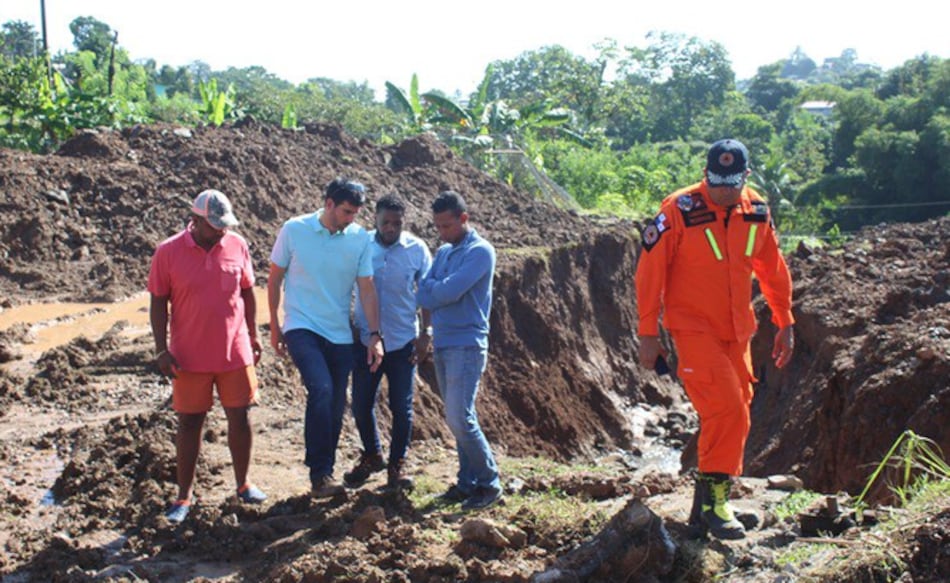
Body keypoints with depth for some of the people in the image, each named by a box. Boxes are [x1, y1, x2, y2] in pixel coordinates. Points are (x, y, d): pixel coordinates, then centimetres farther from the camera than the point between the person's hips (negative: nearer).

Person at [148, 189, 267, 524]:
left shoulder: (237, 246, 0)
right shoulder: (168, 252, -8)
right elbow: (158, 302, -4)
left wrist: (252, 336, 11)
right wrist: (161, 349, -9)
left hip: (235, 352, 2)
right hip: (190, 356, -2)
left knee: (240, 417, 8)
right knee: (189, 423, 6)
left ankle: (243, 484, 25)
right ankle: (184, 496, 17)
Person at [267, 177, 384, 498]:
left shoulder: (360, 238, -2)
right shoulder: (294, 230, -8)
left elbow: (366, 289, 1)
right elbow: (275, 278, 2)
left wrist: (375, 335, -6)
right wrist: (274, 326, 5)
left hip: (340, 334, 4)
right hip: (301, 328, -4)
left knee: (335, 407, 6)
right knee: (322, 390, -24)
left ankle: (323, 474, 23)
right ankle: (320, 474, -16)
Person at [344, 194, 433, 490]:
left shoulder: (417, 249, -5)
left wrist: (425, 334, -3)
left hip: (403, 341, -1)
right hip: (366, 340, 1)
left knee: (401, 408, 4)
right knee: (361, 405, 9)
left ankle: (396, 465, 21)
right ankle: (371, 456, 32)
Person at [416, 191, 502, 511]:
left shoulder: (480, 252, -9)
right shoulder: (442, 252, 15)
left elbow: (450, 291, -19)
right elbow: (423, 296, 6)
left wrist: (432, 289, -1)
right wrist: (441, 292, -12)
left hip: (466, 345, -8)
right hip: (441, 344, 8)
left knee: (460, 418, -13)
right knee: (457, 418, 10)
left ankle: (489, 482, -1)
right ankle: (467, 481, 17)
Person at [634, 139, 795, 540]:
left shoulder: (757, 212, 3)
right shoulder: (679, 211, -14)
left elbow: (772, 269, 16)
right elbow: (649, 272, -11)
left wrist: (785, 322, 18)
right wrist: (648, 334, -11)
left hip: (737, 332, 6)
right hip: (693, 329, -6)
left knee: (736, 416, 10)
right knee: (725, 409, -18)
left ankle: (706, 505, 24)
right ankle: (714, 499, -6)